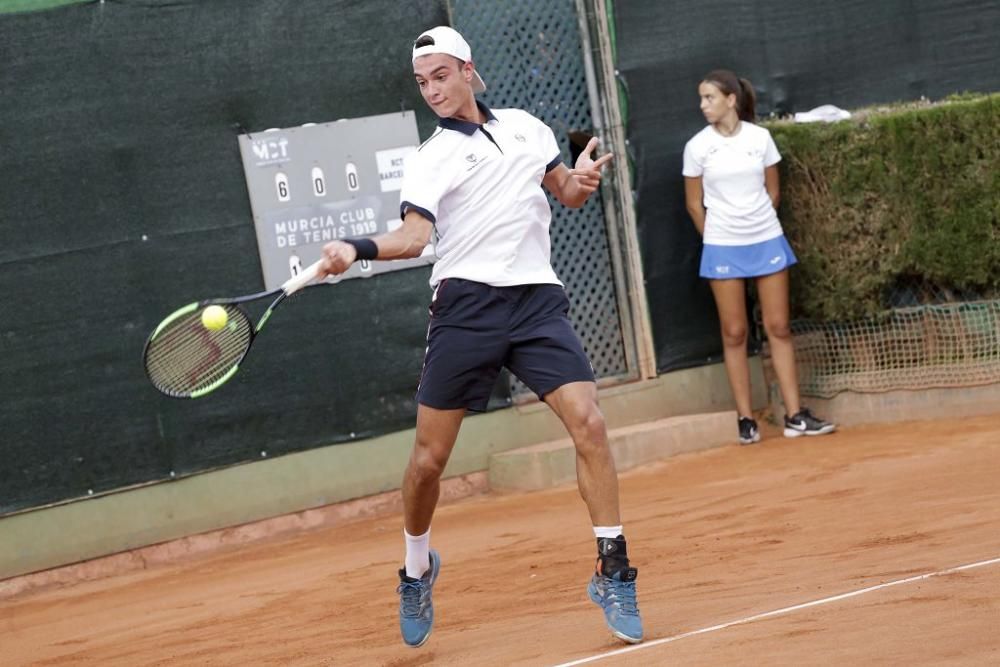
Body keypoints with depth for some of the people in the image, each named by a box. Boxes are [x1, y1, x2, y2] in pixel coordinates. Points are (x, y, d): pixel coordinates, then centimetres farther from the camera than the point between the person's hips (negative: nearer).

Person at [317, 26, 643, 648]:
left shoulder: (527, 126, 15)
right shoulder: (429, 159, 4)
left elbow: (567, 194, 24)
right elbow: (415, 235, -10)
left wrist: (582, 179, 0)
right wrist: (357, 248, -29)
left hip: (539, 300, 2)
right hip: (467, 305, -2)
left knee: (589, 422, -15)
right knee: (429, 457, 0)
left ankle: (613, 573, -5)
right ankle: (418, 568, 26)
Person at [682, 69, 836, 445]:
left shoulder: (760, 137, -1)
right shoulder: (697, 146, -3)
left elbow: (772, 191, 10)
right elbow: (694, 204, 6)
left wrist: (758, 226, 11)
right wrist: (717, 240, 9)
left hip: (767, 240, 1)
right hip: (723, 246, -1)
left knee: (778, 328, 2)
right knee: (734, 333, 0)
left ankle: (795, 416, 4)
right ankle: (746, 420, 3)